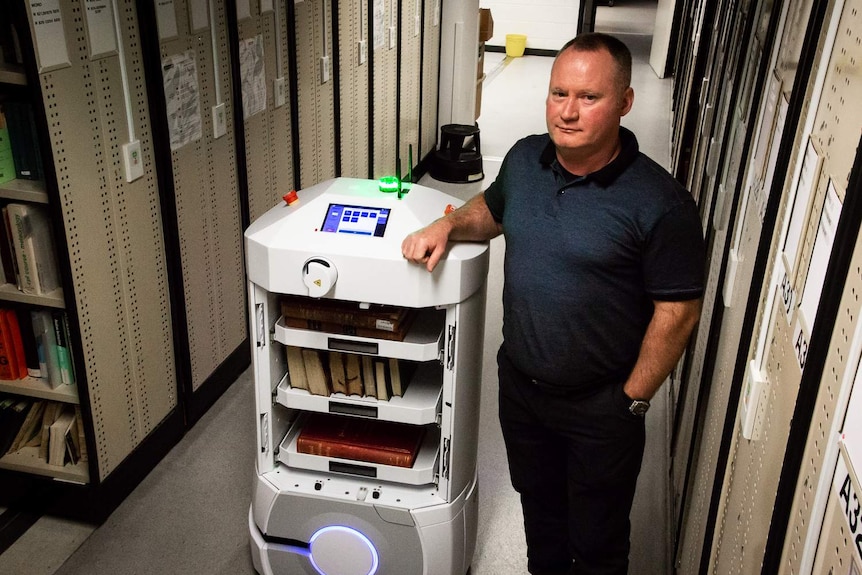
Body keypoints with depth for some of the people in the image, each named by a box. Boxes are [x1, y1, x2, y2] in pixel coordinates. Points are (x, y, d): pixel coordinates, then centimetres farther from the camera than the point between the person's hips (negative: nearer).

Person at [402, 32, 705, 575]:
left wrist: (633, 401, -13)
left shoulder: (661, 203, -23)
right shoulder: (524, 158, -6)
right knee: (537, 501, 29)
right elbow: (492, 209, 14)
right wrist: (448, 225, -6)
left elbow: (677, 312, -17)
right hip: (519, 382, 6)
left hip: (600, 407, -5)